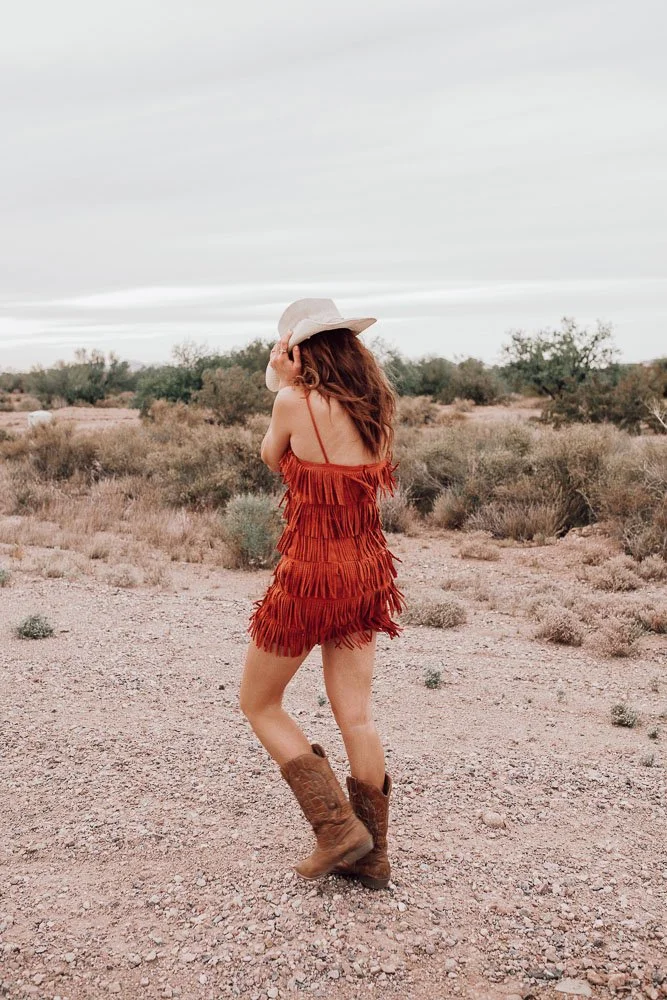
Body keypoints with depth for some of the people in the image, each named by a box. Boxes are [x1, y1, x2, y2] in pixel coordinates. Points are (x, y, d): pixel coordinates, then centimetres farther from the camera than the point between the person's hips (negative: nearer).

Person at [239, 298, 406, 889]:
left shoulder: (296, 403, -16)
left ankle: (338, 829, 9)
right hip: (366, 569, 7)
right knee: (356, 715, 13)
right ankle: (371, 855, 23)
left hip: (310, 572, -6)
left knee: (259, 704, 13)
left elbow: (272, 459, 4)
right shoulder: (377, 406, 2)